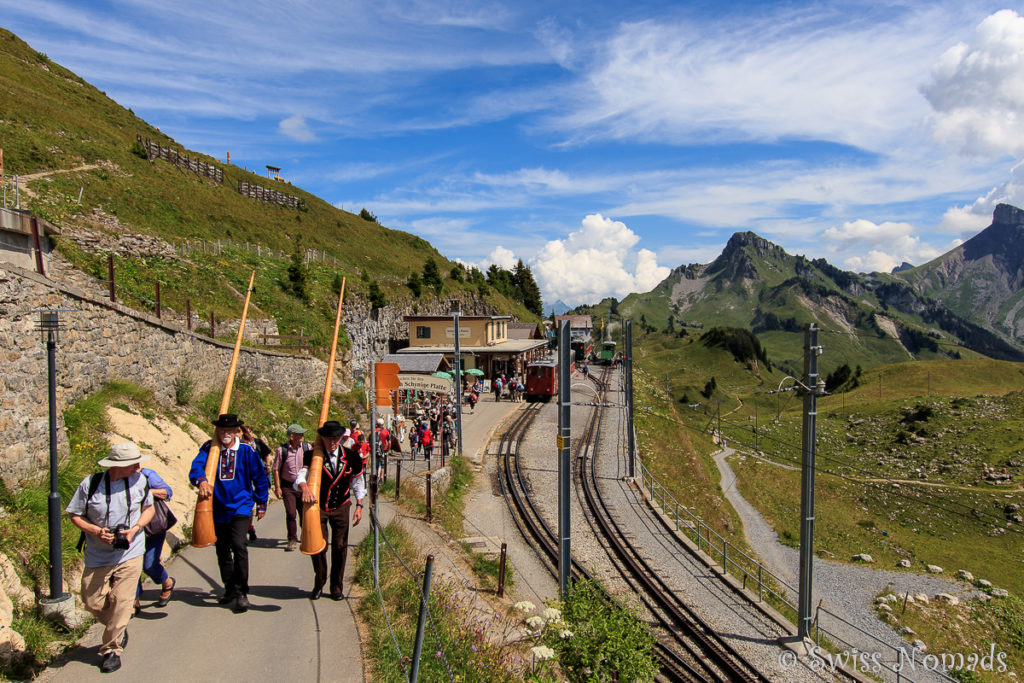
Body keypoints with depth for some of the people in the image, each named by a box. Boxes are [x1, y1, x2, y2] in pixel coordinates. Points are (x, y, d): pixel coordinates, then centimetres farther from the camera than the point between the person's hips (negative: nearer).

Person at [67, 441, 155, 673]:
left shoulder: (139, 480, -8)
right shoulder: (90, 484, -12)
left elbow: (149, 508, 7)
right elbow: (75, 515, -1)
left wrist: (135, 529, -10)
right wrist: (97, 531, -17)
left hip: (130, 553, -1)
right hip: (97, 555, 1)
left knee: (122, 601, -4)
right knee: (92, 602, 9)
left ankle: (112, 649, 15)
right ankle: (119, 629, 38)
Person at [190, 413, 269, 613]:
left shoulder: (246, 450, -3)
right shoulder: (209, 449, -1)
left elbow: (260, 477, 4)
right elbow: (197, 466, -20)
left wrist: (261, 503, 8)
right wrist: (201, 480, -42)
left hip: (241, 505, -3)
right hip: (219, 508, 3)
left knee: (238, 545, -19)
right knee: (222, 551, 14)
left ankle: (241, 593, -7)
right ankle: (230, 589, 33)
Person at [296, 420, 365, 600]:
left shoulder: (351, 456, -8)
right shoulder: (313, 455, -13)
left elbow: (358, 481, 3)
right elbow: (301, 475, -27)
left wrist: (359, 506, 0)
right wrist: (304, 486, -50)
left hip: (341, 507, 1)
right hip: (318, 506, -1)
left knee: (340, 547, 6)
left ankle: (336, 586, 21)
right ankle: (319, 584, 22)